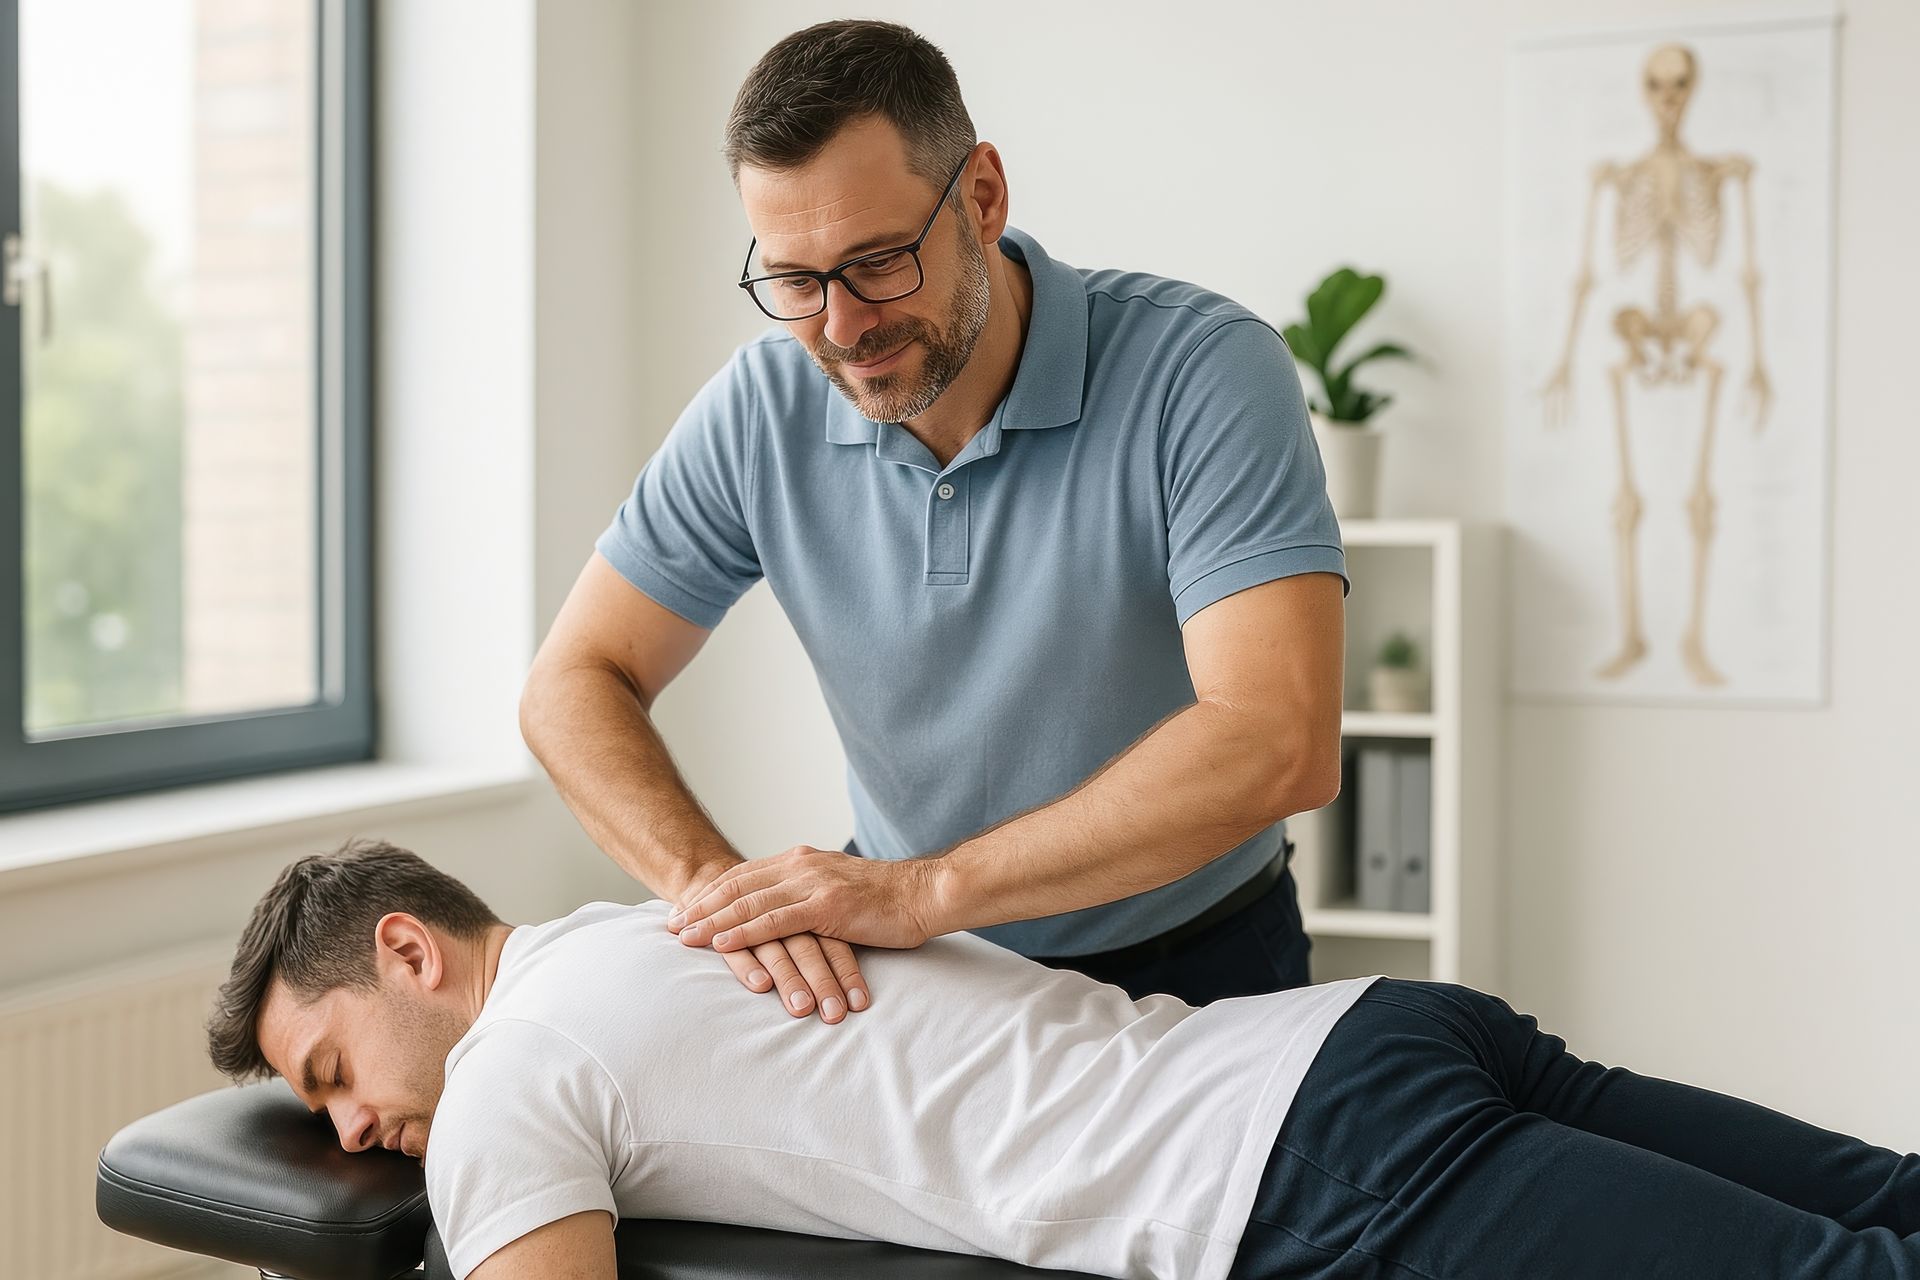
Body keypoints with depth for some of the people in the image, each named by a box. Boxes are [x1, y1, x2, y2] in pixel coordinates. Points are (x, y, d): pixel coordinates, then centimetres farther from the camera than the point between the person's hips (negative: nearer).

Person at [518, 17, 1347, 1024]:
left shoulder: (1203, 368, -21)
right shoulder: (761, 411, -8)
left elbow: (1277, 744, -31)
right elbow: (574, 684, -5)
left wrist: (924, 887, -34)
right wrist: (713, 883, -25)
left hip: (1196, 976, -3)